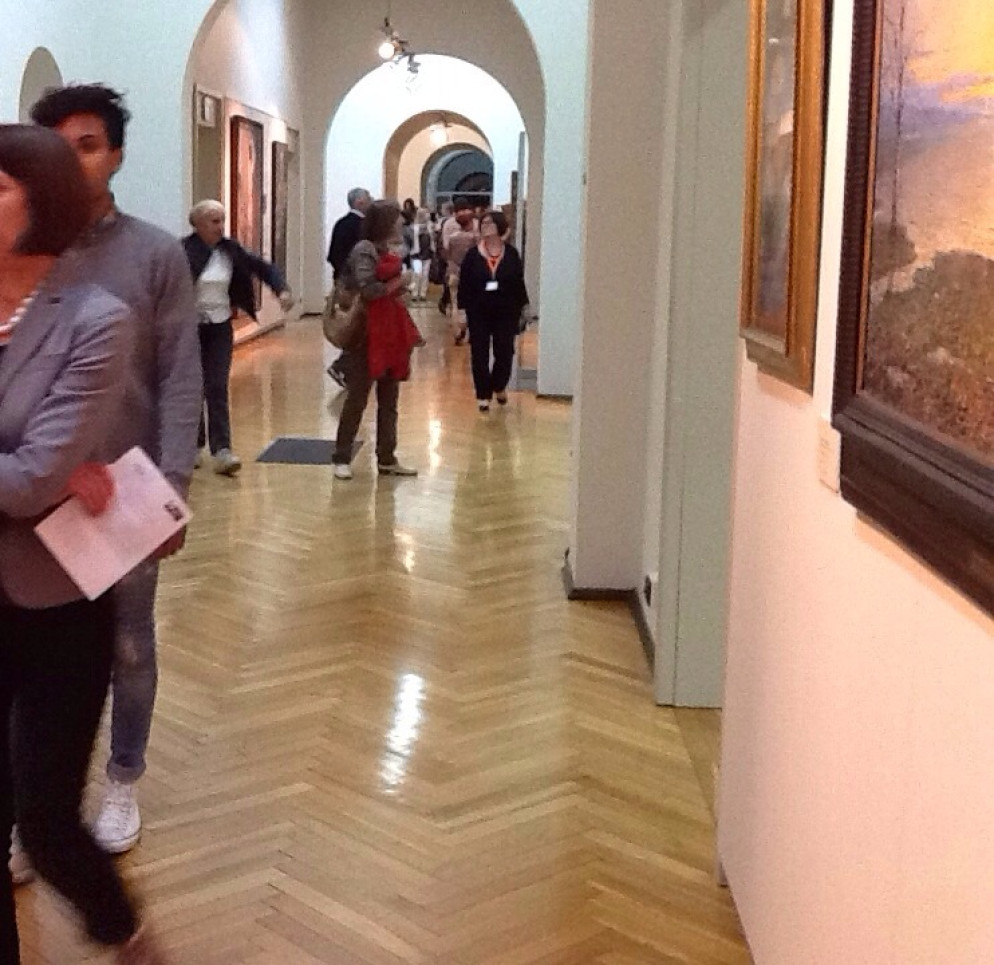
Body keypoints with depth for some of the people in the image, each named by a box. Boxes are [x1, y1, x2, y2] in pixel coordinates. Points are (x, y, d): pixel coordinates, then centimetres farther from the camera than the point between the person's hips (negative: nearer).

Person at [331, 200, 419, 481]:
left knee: (389, 399, 10)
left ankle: (386, 458, 17)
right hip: (365, 336, -8)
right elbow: (368, 290, -25)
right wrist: (399, 281, -16)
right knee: (357, 398, -1)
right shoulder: (364, 251, -14)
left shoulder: (388, 249, 12)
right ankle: (342, 458, 10)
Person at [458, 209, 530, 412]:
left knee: (505, 353, 3)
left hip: (505, 313, 0)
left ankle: (499, 386, 30)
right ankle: (483, 395, 14)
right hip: (478, 313, 0)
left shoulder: (511, 254, 0)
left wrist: (521, 309, 5)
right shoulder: (472, 255, -1)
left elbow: (519, 283, 4)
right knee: (480, 355, 3)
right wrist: (462, 311, -4)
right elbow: (464, 285, 0)